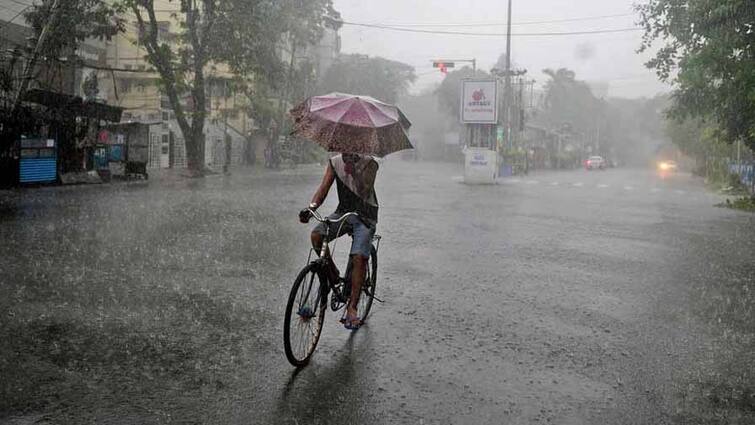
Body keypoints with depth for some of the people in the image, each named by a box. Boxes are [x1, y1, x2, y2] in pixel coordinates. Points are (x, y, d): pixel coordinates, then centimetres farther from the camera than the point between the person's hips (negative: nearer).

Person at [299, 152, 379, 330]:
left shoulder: (370, 163, -7)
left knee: (359, 257, -20)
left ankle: (352, 308, -14)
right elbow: (324, 188, -5)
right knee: (316, 235, -24)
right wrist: (311, 207, -22)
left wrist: (355, 170, -30)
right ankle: (332, 274, 0)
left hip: (365, 216, -3)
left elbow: (364, 192, -19)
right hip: (343, 211, 4)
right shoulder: (335, 162, 6)